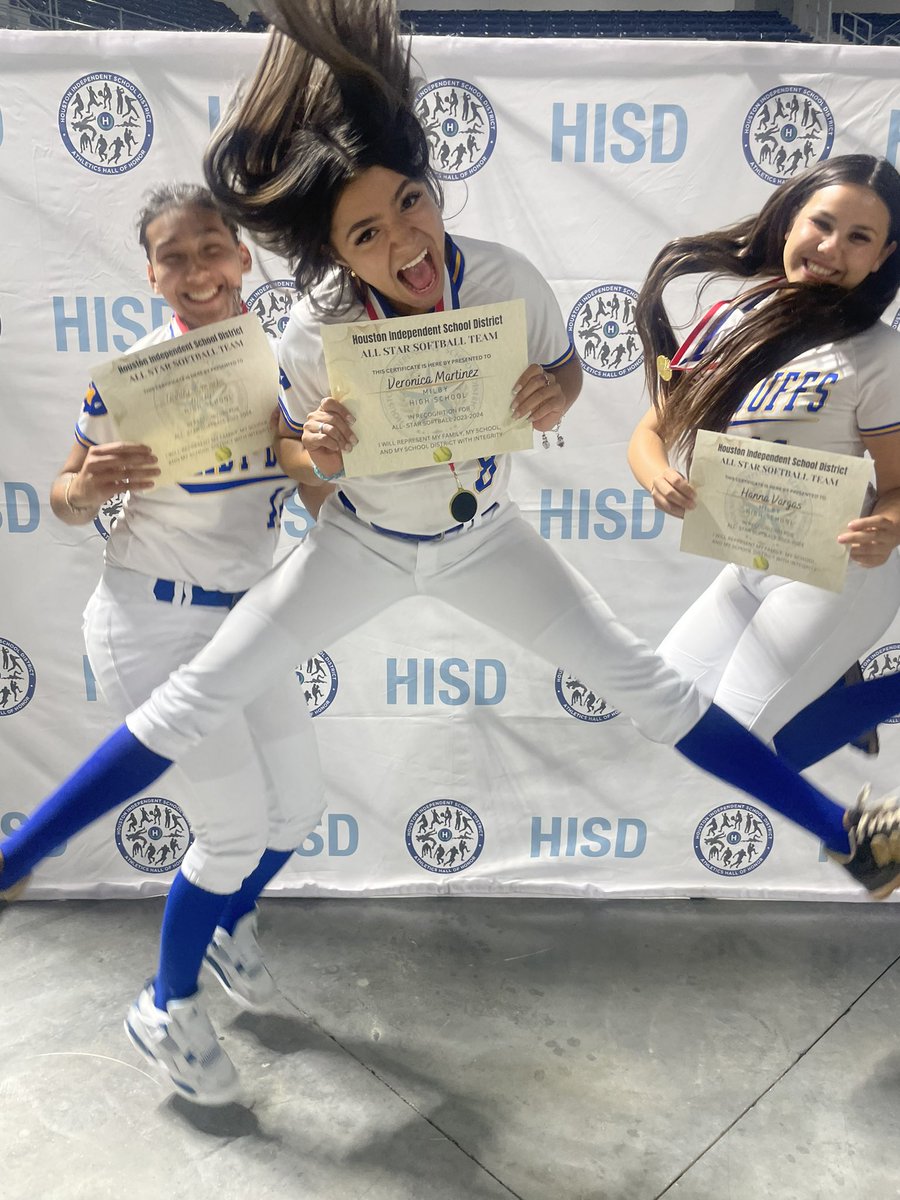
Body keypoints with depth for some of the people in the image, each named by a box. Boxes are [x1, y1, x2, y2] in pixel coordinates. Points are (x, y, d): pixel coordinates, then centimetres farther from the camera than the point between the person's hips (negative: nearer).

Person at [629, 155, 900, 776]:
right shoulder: (731, 321, -3)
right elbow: (652, 429, 0)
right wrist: (656, 475, -23)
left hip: (834, 576, -6)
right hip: (747, 567, 6)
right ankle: (820, 675, 24)